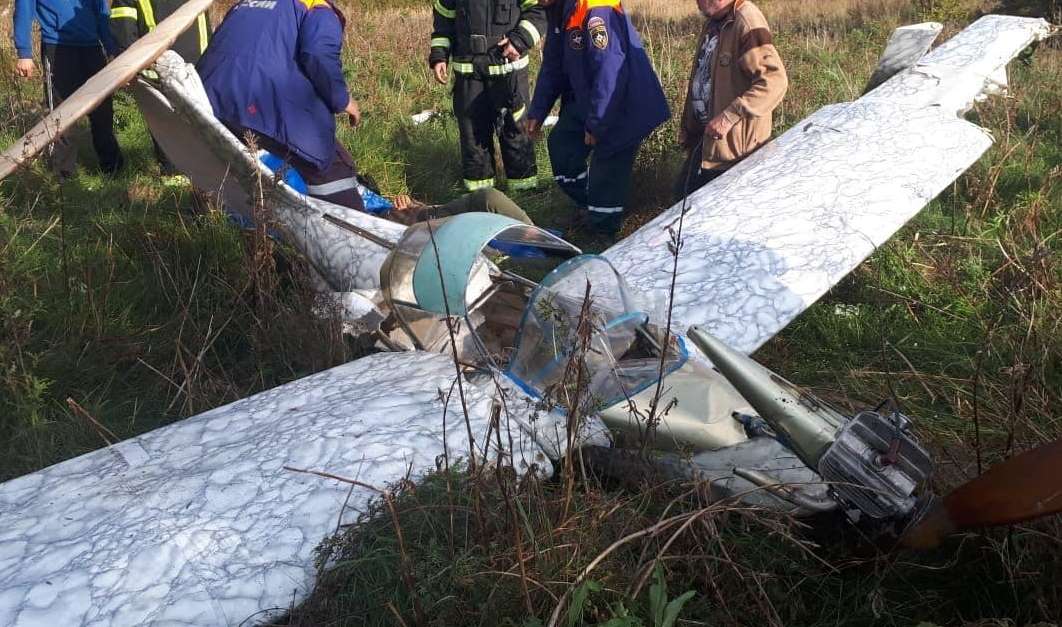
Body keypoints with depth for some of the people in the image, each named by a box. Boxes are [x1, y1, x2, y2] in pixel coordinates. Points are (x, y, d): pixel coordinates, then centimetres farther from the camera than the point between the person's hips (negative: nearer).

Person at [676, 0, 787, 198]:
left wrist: (729, 117, -29)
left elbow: (774, 81, -29)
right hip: (704, 137, 9)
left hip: (734, 147, -9)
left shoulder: (746, 21, -20)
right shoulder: (713, 23, 9)